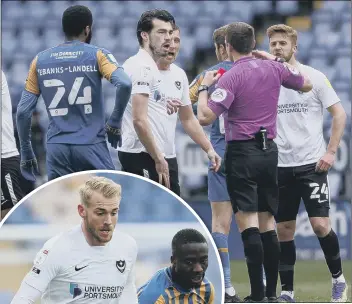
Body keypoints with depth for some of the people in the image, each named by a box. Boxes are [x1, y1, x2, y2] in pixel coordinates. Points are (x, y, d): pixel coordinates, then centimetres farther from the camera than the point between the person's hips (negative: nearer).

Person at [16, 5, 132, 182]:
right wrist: (115, 123, -3)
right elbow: (124, 84, -16)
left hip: (57, 149, 3)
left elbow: (23, 111, 7)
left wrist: (26, 151, 15)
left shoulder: (40, 60, 10)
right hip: (91, 146, -3)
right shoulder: (97, 55, 1)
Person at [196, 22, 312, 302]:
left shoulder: (230, 78, -13)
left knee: (248, 223, -8)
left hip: (242, 152, -6)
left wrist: (204, 87, -2)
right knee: (267, 223, 12)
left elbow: (205, 118, -18)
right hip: (269, 150, 6)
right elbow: (306, 85, 24)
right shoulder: (274, 69, 5)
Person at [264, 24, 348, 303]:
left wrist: (331, 151, -8)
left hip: (312, 164, -3)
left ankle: (338, 280, 8)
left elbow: (339, 114, 0)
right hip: (281, 165, 3)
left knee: (320, 224, -12)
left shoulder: (314, 77, -2)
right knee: (284, 230, 3)